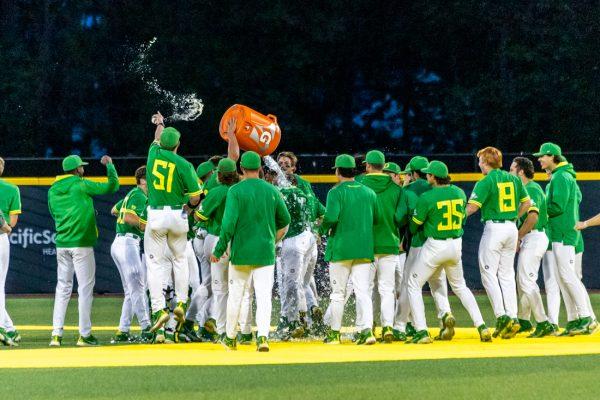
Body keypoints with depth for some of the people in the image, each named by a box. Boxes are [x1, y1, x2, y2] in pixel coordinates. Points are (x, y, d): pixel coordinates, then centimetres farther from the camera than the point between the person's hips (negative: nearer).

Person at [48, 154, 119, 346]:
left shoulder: (53, 190, 9)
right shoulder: (81, 185, -7)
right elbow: (112, 186, -5)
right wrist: (109, 164, 9)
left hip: (61, 244, 6)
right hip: (81, 244, -6)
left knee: (63, 287, 9)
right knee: (85, 287, 0)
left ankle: (56, 334, 3)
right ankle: (84, 334, -2)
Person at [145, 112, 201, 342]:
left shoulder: (154, 153, 0)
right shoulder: (183, 164, -7)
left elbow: (156, 140, 26)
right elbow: (195, 197, -9)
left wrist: (159, 124, 48)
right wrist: (187, 207, 14)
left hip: (156, 214, 0)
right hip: (177, 215, 0)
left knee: (155, 262, 1)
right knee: (180, 258, 19)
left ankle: (159, 308, -9)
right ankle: (181, 302, 12)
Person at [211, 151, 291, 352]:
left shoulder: (236, 191, -8)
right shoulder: (271, 191, 3)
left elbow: (229, 223, -15)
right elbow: (284, 220, 11)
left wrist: (219, 250, -8)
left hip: (241, 252, -2)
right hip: (266, 253, 2)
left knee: (235, 295, 12)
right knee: (264, 296, -2)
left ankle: (230, 338, 22)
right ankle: (263, 336, -18)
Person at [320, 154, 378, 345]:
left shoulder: (336, 192, -8)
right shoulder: (369, 193, 7)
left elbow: (331, 217, -20)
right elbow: (377, 218, 9)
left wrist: (323, 228, -1)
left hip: (340, 249, -3)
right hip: (365, 249, 3)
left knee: (338, 293, 7)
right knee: (363, 292, 1)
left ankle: (334, 333, 13)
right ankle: (366, 329, -14)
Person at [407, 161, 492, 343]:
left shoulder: (427, 197, -16)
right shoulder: (459, 193, 0)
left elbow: (414, 225, -6)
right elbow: (462, 219, 11)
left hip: (435, 246, -6)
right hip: (456, 244, 6)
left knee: (414, 285, 7)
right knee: (459, 286, 24)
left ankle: (421, 332, -3)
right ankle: (481, 326, 13)